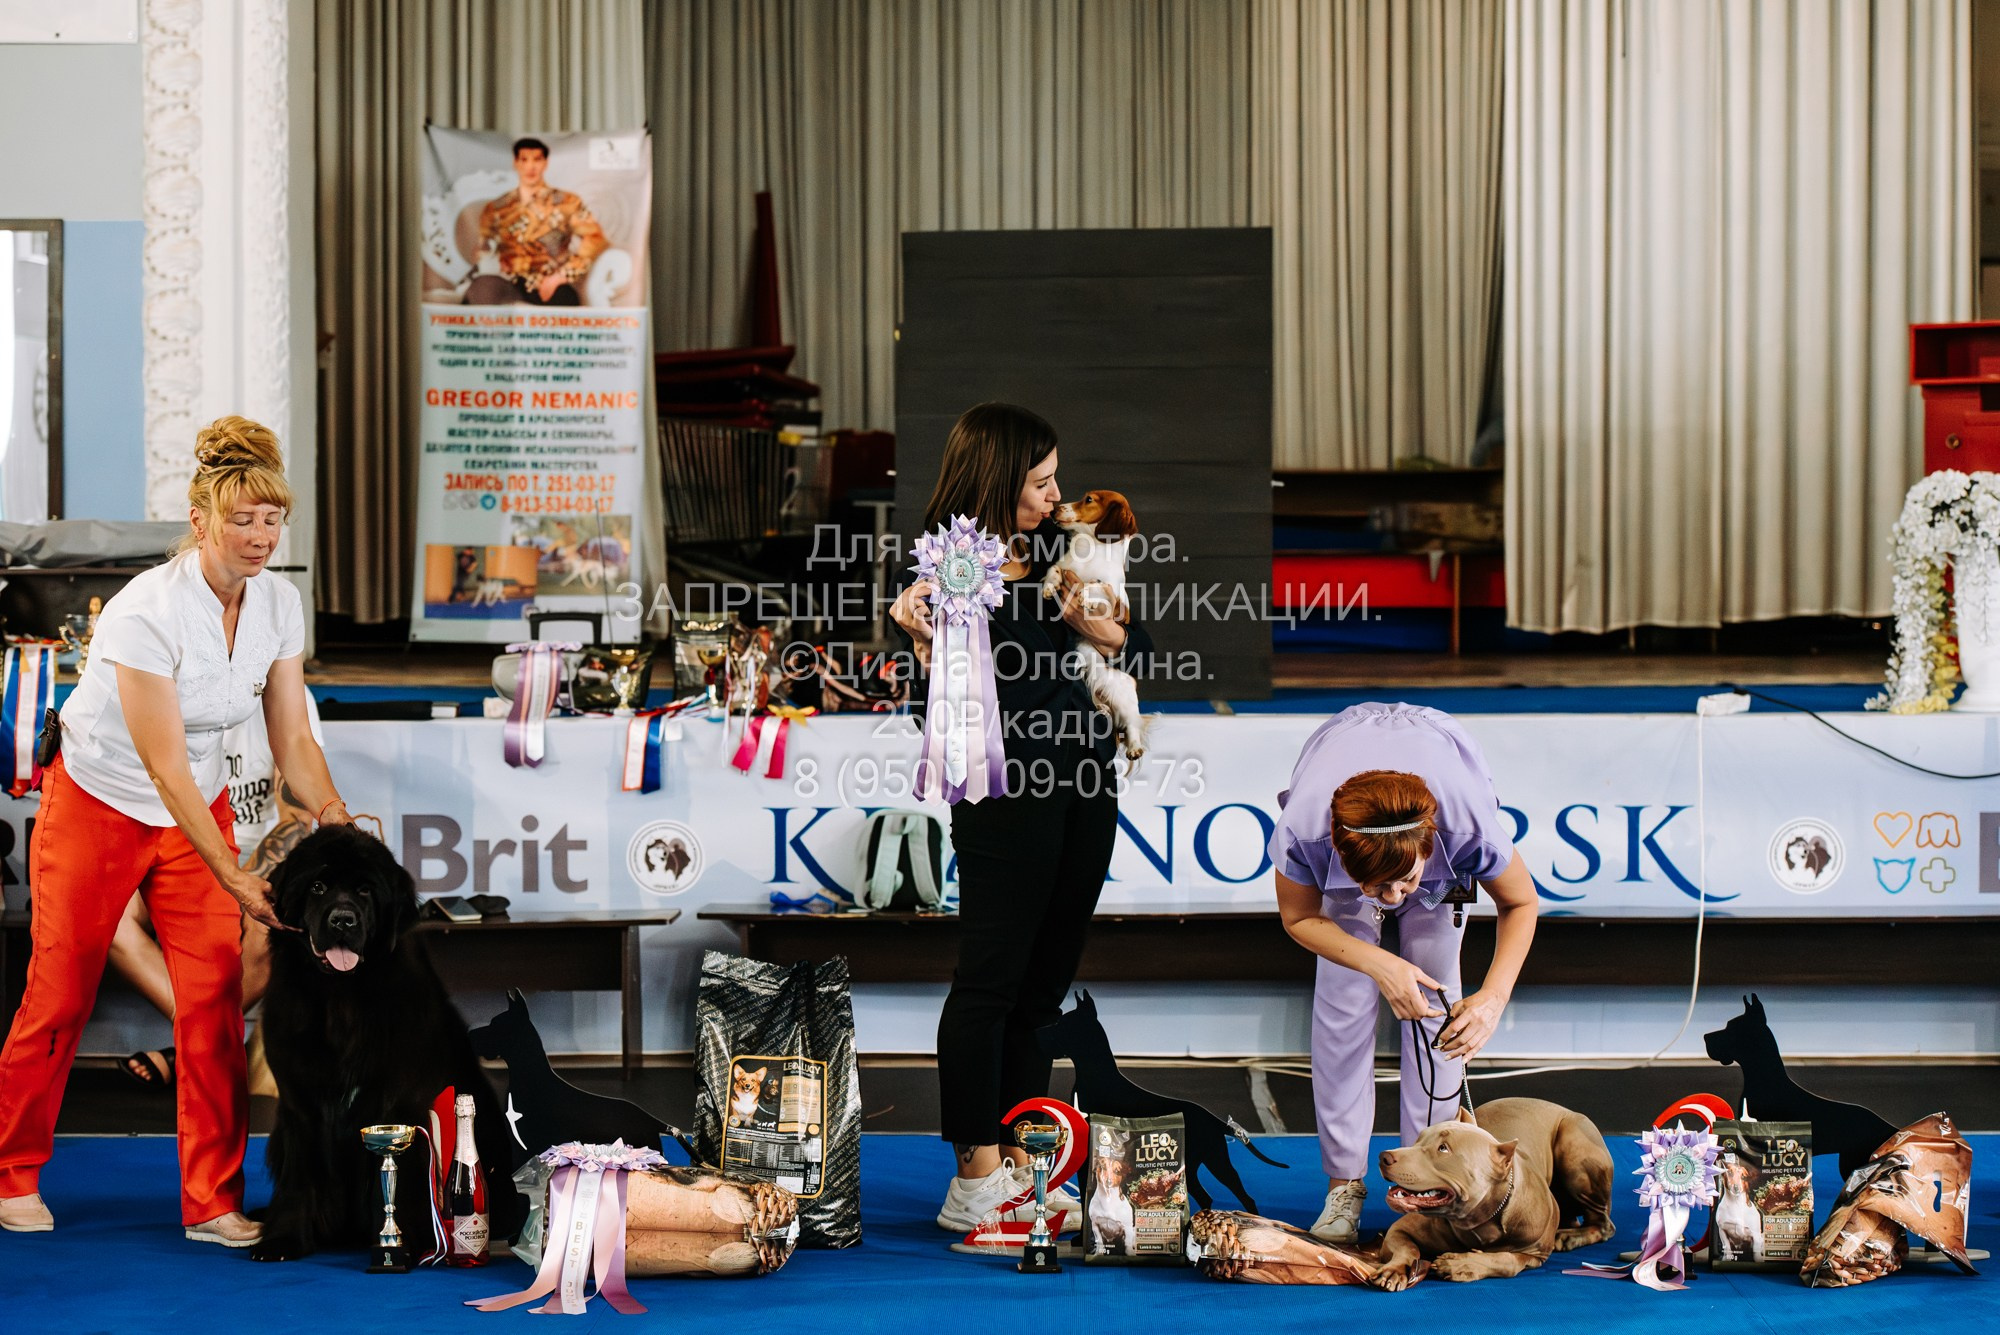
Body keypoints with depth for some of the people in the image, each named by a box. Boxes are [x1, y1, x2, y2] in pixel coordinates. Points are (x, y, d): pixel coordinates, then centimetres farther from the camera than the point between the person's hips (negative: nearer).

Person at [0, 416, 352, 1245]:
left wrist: (339, 828, -18)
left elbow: (293, 740, -3)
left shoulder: (279, 604, -9)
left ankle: (212, 1202, 1)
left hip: (199, 809, 5)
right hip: (97, 806, -5)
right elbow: (165, 767, -29)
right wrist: (234, 878, -32)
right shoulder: (148, 611, -28)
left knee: (216, 999, -5)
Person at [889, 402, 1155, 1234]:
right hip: (1006, 791, -7)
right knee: (989, 979, -4)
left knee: (1044, 978, 10)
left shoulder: (1053, 550, 10)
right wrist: (923, 639, -28)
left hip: (1086, 780, 7)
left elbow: (1135, 647, 11)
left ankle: (1017, 1165, 16)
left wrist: (1088, 620, -7)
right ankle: (974, 1181, 1)